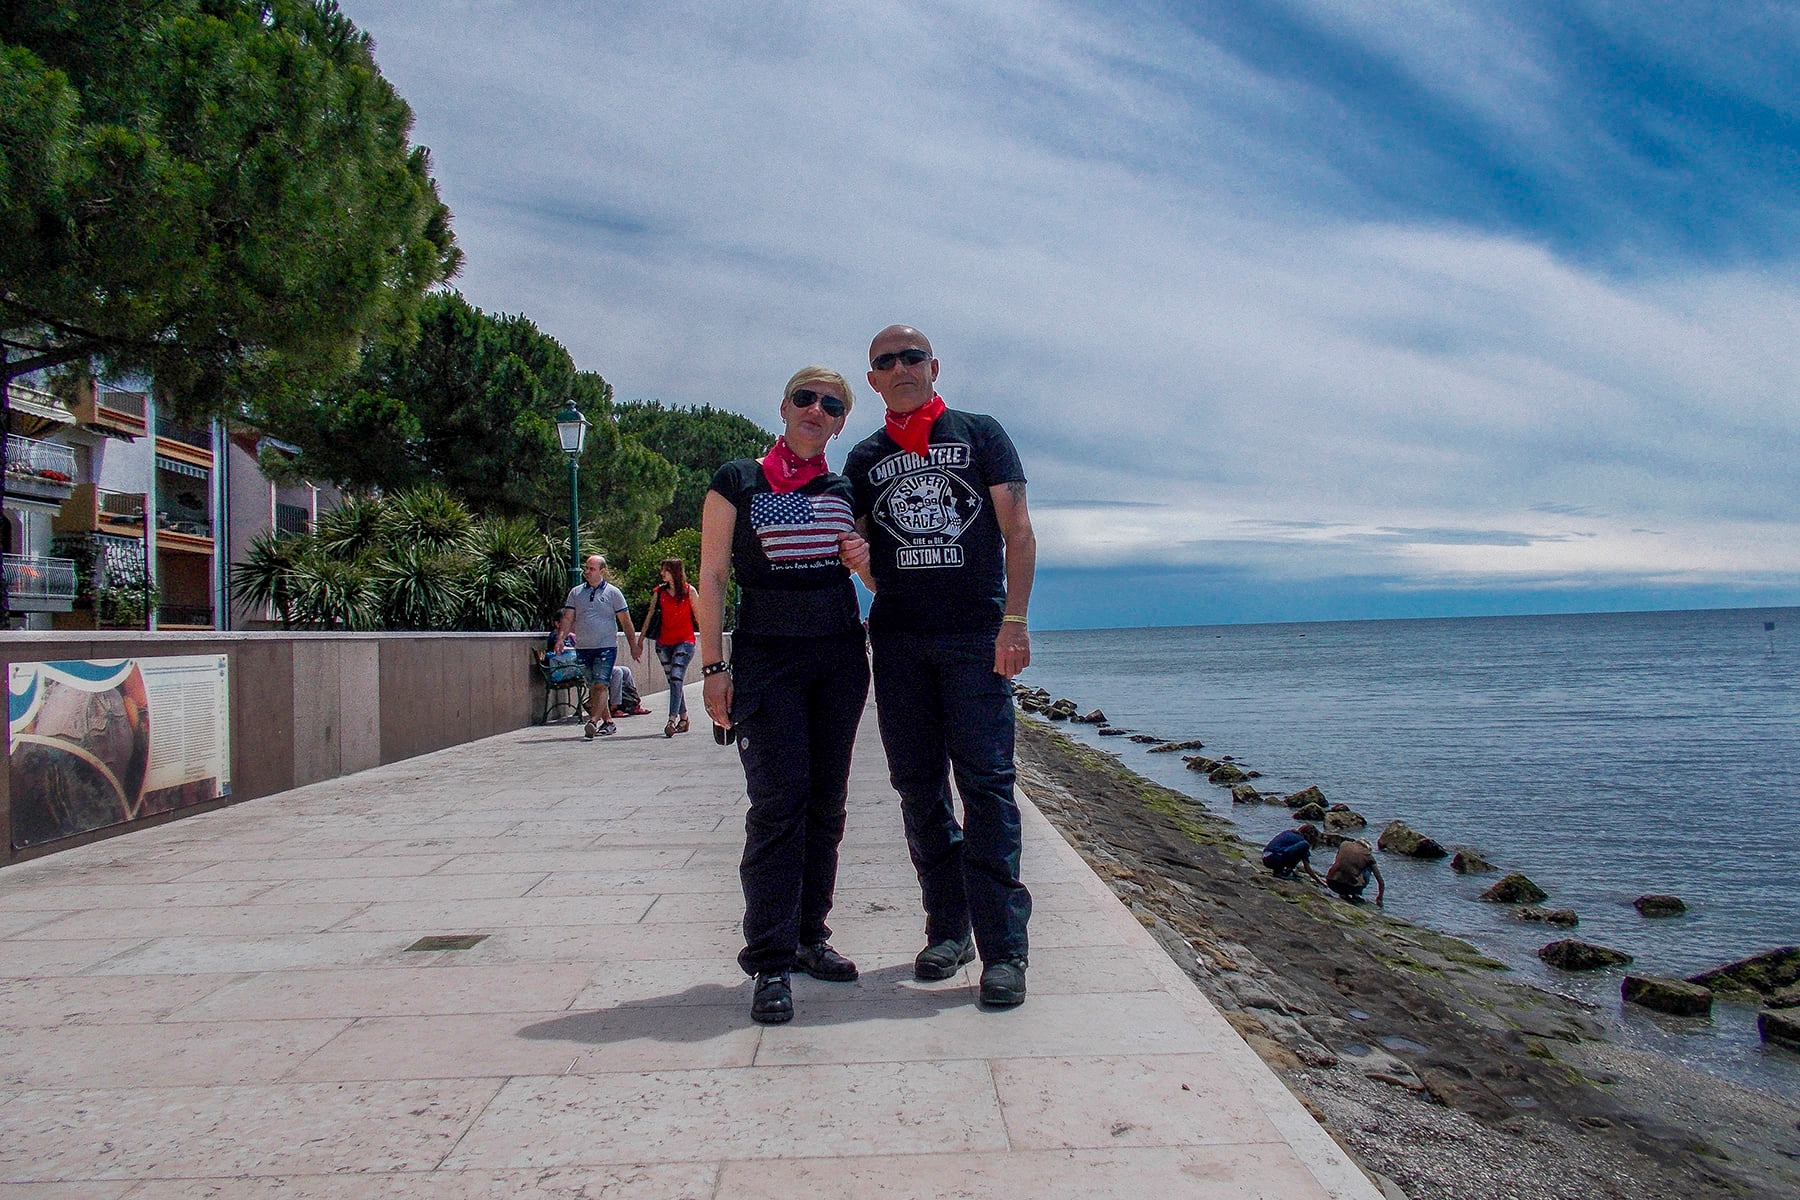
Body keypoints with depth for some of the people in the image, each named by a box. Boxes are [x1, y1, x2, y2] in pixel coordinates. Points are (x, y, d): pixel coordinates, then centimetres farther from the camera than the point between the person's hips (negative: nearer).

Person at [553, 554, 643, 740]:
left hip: (606, 647, -4)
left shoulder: (613, 593, 2)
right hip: (583, 648, 4)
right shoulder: (576, 592, 10)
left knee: (601, 686, -14)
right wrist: (561, 637, -12)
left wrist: (634, 645, 1)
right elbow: (568, 618, 5)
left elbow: (625, 621, 4)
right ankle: (607, 722, 19)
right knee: (593, 687, 9)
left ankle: (593, 722, -23)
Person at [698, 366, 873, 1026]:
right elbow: (712, 578, -2)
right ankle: (770, 962, -8)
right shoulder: (737, 481, 2)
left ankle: (808, 937, 18)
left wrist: (864, 560, -1)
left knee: (826, 801, 5)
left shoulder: (844, 490, 13)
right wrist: (714, 667, -9)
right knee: (778, 799, -12)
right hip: (766, 655, -4)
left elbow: (874, 577, 23)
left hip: (840, 654, 5)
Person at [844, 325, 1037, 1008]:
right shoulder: (865, 460, 17)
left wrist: (1013, 621, -10)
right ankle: (948, 930, 17)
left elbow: (1017, 530, 1)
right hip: (898, 640, 4)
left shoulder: (980, 435, 9)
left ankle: (1003, 947, -5)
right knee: (918, 787, 5)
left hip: (976, 636, -3)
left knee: (986, 784, -8)